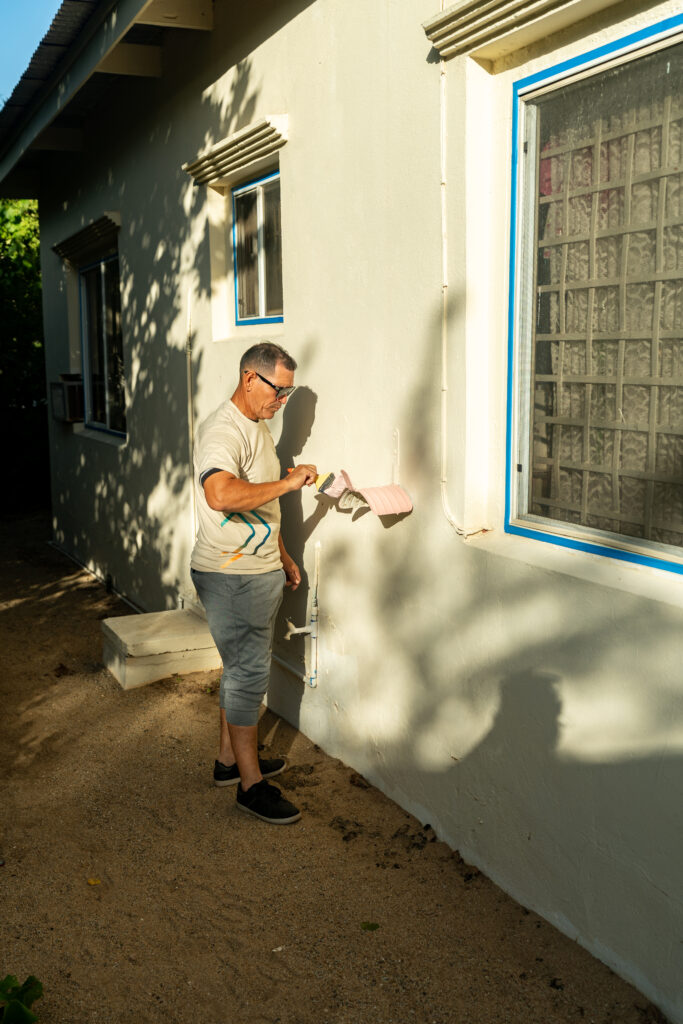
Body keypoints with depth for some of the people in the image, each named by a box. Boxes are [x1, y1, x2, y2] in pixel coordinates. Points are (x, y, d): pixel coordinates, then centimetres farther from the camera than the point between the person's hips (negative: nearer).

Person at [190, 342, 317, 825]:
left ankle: (231, 758, 32)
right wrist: (288, 481, -31)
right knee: (248, 671, -3)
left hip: (259, 571, 10)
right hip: (231, 575, -10)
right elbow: (221, 495, -40)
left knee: (243, 666, 17)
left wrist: (282, 556, 24)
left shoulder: (257, 427, 13)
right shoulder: (223, 431, -20)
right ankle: (251, 783, 8)